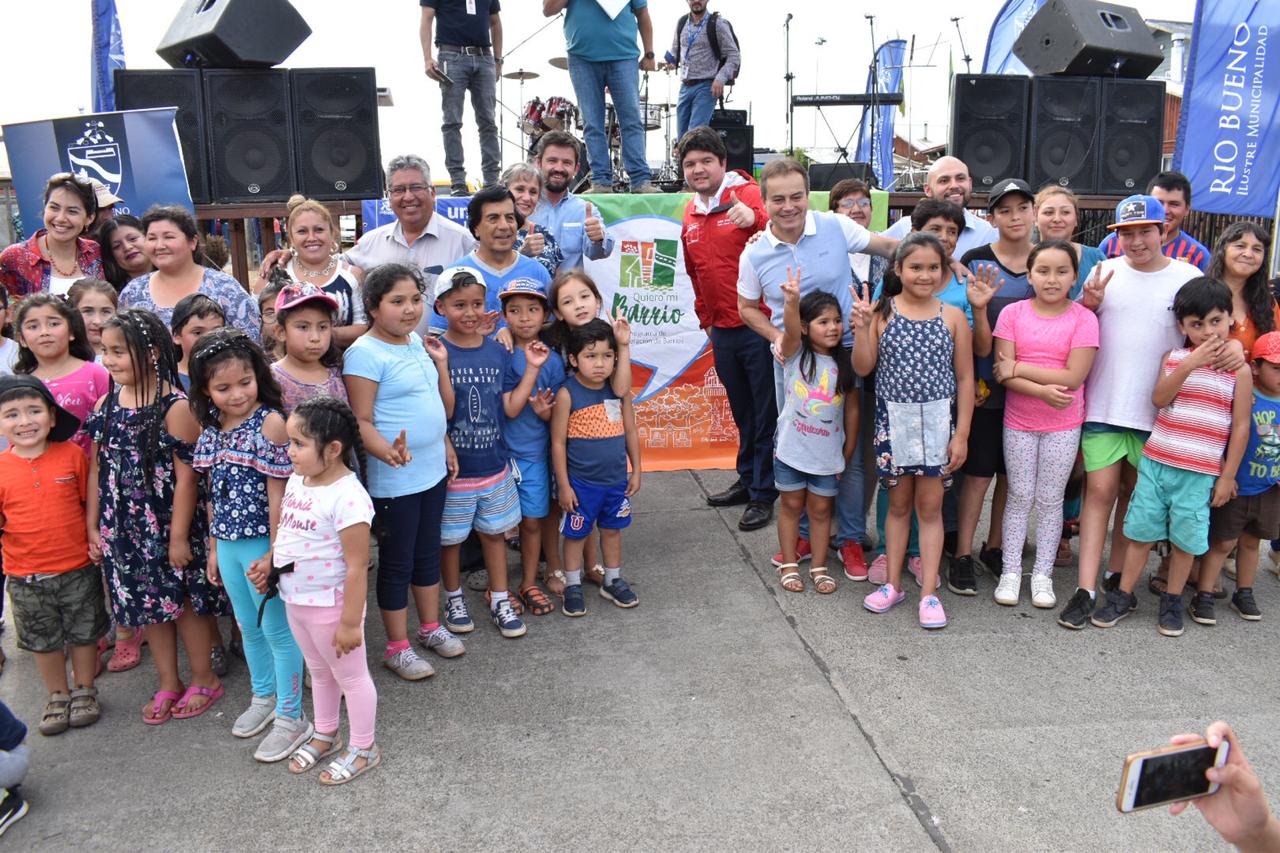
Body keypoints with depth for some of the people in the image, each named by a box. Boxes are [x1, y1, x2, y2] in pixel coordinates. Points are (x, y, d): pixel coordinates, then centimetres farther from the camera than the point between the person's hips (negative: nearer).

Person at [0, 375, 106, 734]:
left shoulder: (72, 455, -9)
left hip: (79, 568, -1)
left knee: (84, 633, 14)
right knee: (43, 639, 17)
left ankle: (84, 691, 34)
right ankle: (58, 695, 36)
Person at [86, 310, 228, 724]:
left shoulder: (175, 407, -16)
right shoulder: (106, 405, 2)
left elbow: (186, 476, -16)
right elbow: (97, 470, 7)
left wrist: (179, 535, -15)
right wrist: (93, 526, 8)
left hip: (170, 525, -6)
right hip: (125, 529, 6)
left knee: (186, 602, 8)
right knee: (150, 606, 16)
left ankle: (204, 679, 27)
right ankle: (168, 685, 32)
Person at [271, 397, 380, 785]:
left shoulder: (348, 498, -29)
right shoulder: (296, 481, -2)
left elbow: (357, 567, -26)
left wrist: (350, 621, -22)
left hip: (329, 605, -8)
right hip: (295, 600, 9)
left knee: (350, 675, 12)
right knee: (319, 671, 26)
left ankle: (363, 748, 31)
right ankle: (325, 735, 47)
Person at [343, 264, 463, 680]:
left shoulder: (418, 343, 7)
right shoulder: (365, 353, -16)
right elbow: (361, 421, -21)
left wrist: (441, 363, 8)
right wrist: (388, 452, -34)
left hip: (433, 470, 7)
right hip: (395, 478, -7)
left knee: (429, 553, 20)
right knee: (397, 563, 7)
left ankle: (431, 627, 37)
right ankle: (397, 647, 22)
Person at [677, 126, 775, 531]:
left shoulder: (746, 194, -10)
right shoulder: (691, 214, 10)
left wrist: (754, 218, -48)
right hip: (722, 329, 7)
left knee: (765, 412, 4)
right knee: (741, 412, 20)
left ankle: (763, 495, 15)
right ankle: (747, 480, 34)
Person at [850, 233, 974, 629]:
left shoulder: (953, 317, -1)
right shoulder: (882, 312, -3)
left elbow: (964, 378, 1)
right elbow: (863, 367, -5)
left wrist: (961, 433, -2)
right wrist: (861, 328, -20)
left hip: (938, 420, 0)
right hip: (894, 418, 0)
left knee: (930, 507, 5)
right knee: (898, 503, 13)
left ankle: (928, 592, 14)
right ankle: (893, 584, 25)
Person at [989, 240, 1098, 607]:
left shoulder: (1083, 318, -8)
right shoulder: (1013, 313, -5)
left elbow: (1073, 377, -17)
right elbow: (1003, 374, -11)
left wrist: (1019, 368, -16)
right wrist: (1042, 390, -24)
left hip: (1063, 425, -1)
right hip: (1018, 422, 1)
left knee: (1050, 499, 9)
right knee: (1019, 496, 9)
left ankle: (1043, 574, 21)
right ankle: (1010, 571, 19)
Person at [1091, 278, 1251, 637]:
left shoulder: (1239, 369, -2)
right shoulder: (1174, 357, 4)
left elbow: (1240, 427, -1)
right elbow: (1159, 398, -10)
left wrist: (1227, 475, -2)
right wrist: (1189, 365, -22)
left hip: (1199, 473, -2)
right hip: (1156, 462, 2)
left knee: (1185, 539, 7)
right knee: (1142, 532, 8)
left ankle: (1172, 602, 25)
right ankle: (1123, 596, 19)